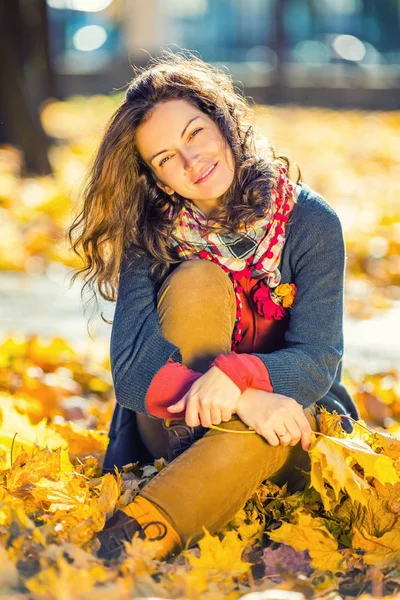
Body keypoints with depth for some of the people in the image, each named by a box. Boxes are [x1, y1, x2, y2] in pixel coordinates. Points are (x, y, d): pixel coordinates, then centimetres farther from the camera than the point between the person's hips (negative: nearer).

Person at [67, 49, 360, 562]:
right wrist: (242, 401, -35)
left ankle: (137, 534, -48)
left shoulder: (310, 222, -9)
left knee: (293, 410, -38)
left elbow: (318, 361, -17)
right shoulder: (152, 234, -7)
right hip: (176, 427, 1)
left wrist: (235, 376, -38)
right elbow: (129, 366, -20)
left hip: (277, 443, 0)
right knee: (196, 281, -25)